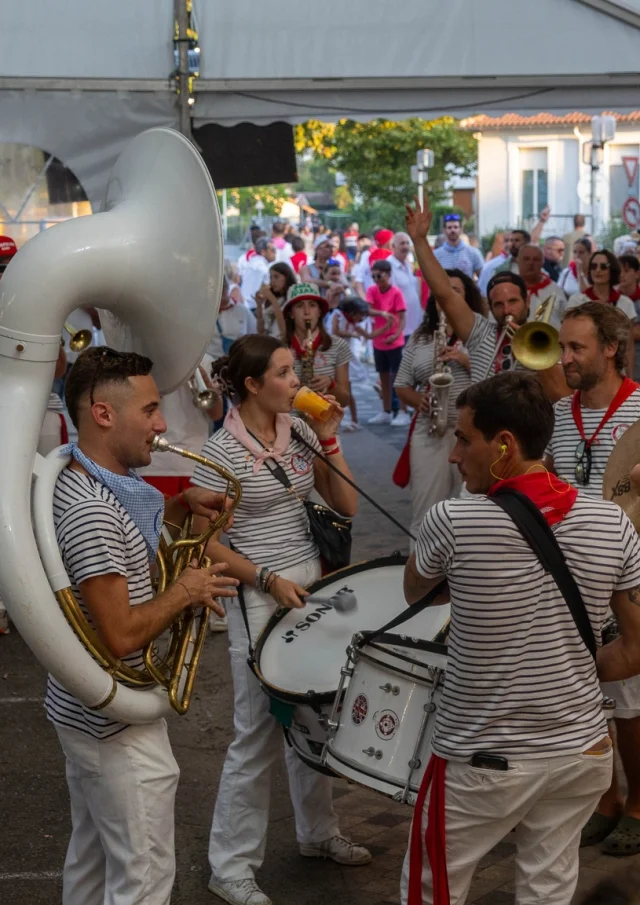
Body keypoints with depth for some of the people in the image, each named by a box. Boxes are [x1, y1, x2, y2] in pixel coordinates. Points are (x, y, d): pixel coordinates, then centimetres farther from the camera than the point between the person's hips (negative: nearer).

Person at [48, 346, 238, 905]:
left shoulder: (80, 482, 3)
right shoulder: (91, 511, -28)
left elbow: (122, 533, 24)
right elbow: (122, 636, -30)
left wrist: (183, 504, 7)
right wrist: (185, 592, -14)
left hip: (81, 708, 10)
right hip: (118, 722, -10)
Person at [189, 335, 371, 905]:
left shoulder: (300, 431, 4)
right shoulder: (222, 452, -14)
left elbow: (346, 505, 4)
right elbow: (210, 543, -11)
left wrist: (328, 439, -6)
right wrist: (270, 580, -17)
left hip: (312, 586, 6)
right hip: (259, 597, -6)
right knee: (260, 731, -1)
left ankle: (318, 832, 36)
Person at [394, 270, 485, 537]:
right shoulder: (419, 338, 13)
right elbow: (402, 386, 15)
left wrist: (465, 360, -15)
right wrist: (420, 400, -5)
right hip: (429, 432, 3)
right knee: (425, 512, 3)